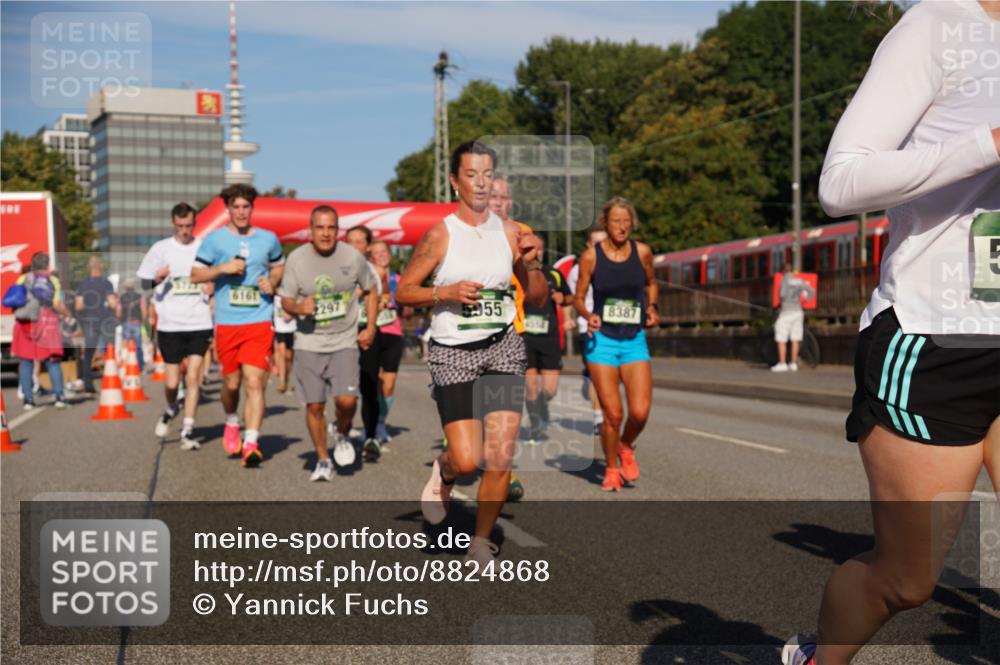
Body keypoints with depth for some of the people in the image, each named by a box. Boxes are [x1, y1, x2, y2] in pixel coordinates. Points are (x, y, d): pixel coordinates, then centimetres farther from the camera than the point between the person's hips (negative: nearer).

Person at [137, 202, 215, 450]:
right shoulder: (161, 248, 4)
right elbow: (142, 282, 6)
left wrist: (212, 288, -6)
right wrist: (157, 279, -16)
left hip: (199, 324, 0)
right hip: (170, 325, 0)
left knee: (193, 378, -7)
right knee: (172, 382, 2)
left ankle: (187, 432, -1)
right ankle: (171, 410, 34)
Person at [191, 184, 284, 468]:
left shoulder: (268, 239, 8)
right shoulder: (214, 239, 3)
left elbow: (279, 266, 24)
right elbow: (195, 274, 4)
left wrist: (272, 282, 3)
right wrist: (223, 268, -12)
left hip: (260, 322, 0)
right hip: (227, 322, 0)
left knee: (254, 382, -11)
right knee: (232, 383, 10)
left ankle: (251, 444, -13)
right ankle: (231, 423, 40)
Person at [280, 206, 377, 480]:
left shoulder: (353, 256, -3)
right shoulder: (296, 259, -3)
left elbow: (370, 291, 11)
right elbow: (286, 300, 3)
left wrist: (371, 328, 4)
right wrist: (299, 308, -20)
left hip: (345, 341, 0)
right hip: (309, 343, 1)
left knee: (347, 400, -15)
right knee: (314, 405, 2)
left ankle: (342, 436, 19)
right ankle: (323, 460, 22)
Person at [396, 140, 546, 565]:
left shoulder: (509, 232, 5)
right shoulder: (440, 235, -4)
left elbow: (537, 299, 12)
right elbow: (402, 292, -1)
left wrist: (532, 264, -7)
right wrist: (446, 292, -16)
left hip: (503, 347, 3)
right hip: (453, 353, -3)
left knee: (500, 458, -5)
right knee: (467, 461, -9)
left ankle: (481, 542, 14)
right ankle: (443, 473, 29)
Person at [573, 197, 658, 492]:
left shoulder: (642, 252, 2)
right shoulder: (591, 256, -4)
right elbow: (579, 298, 4)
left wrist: (651, 307, 2)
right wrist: (588, 316, -16)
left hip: (635, 341, 2)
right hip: (602, 340, -2)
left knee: (640, 412, -10)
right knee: (613, 414, -4)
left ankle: (626, 448, 23)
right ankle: (611, 469, 20)